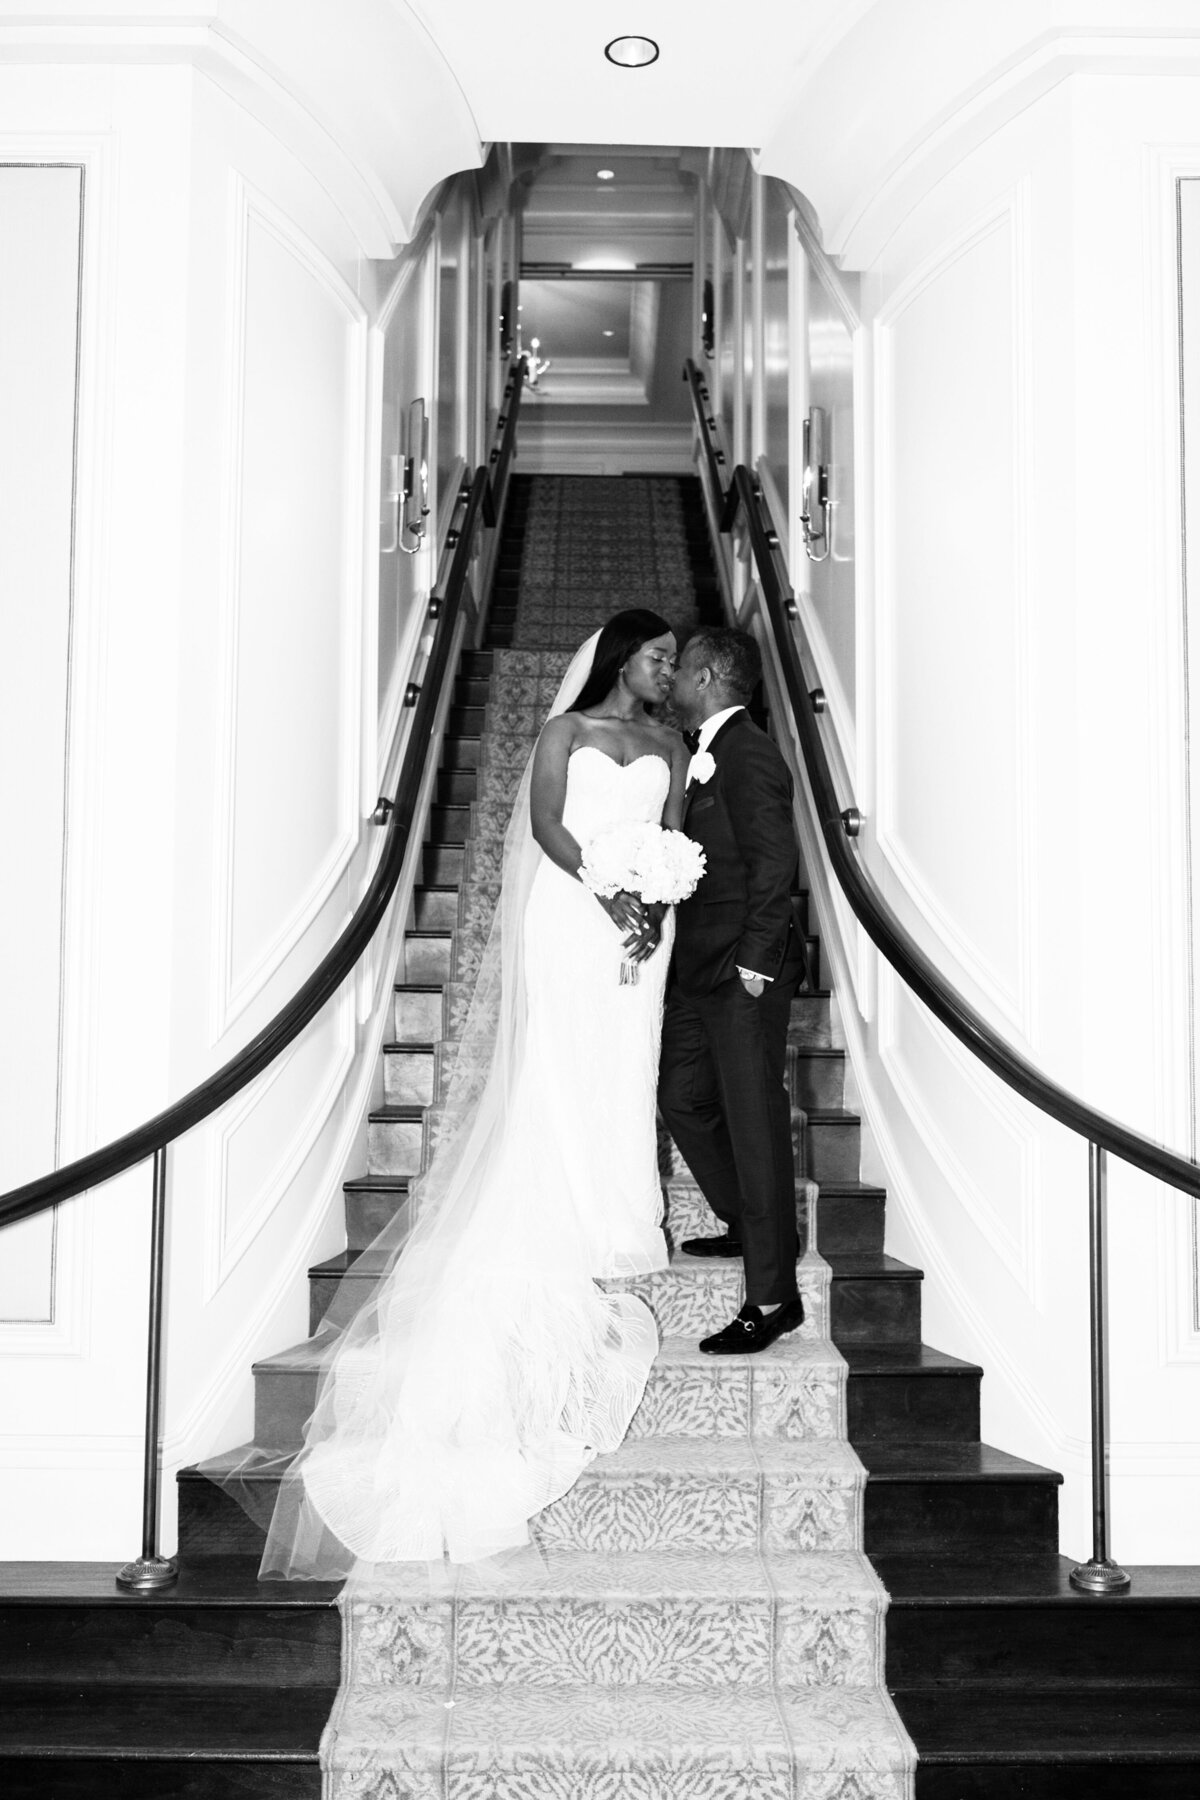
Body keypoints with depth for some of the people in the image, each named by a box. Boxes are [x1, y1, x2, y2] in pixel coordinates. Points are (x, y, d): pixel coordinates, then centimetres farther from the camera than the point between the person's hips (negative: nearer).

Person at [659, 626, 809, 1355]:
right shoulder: (706, 755, 15)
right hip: (699, 971, 10)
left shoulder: (750, 755, -14)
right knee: (684, 1100, 19)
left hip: (743, 973, -10)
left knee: (756, 1122, -5)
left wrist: (755, 961, -20)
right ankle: (746, 1226, 37)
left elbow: (776, 864, -19)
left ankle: (773, 1297, 3)